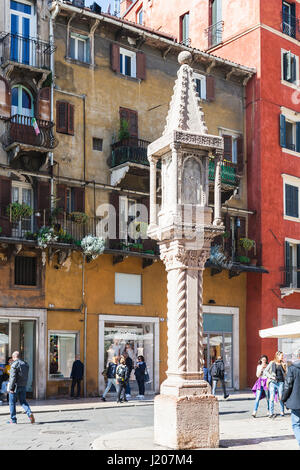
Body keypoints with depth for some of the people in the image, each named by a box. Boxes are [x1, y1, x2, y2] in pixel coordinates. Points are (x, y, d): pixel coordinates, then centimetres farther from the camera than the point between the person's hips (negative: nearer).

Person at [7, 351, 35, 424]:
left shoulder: (15, 364, -14)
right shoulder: (25, 364, 10)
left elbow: (13, 377, -19)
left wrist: (11, 388, -18)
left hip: (15, 386, -7)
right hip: (23, 386, 7)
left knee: (12, 403, 5)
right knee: (23, 401, 12)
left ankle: (13, 420, 8)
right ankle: (29, 413, -11)